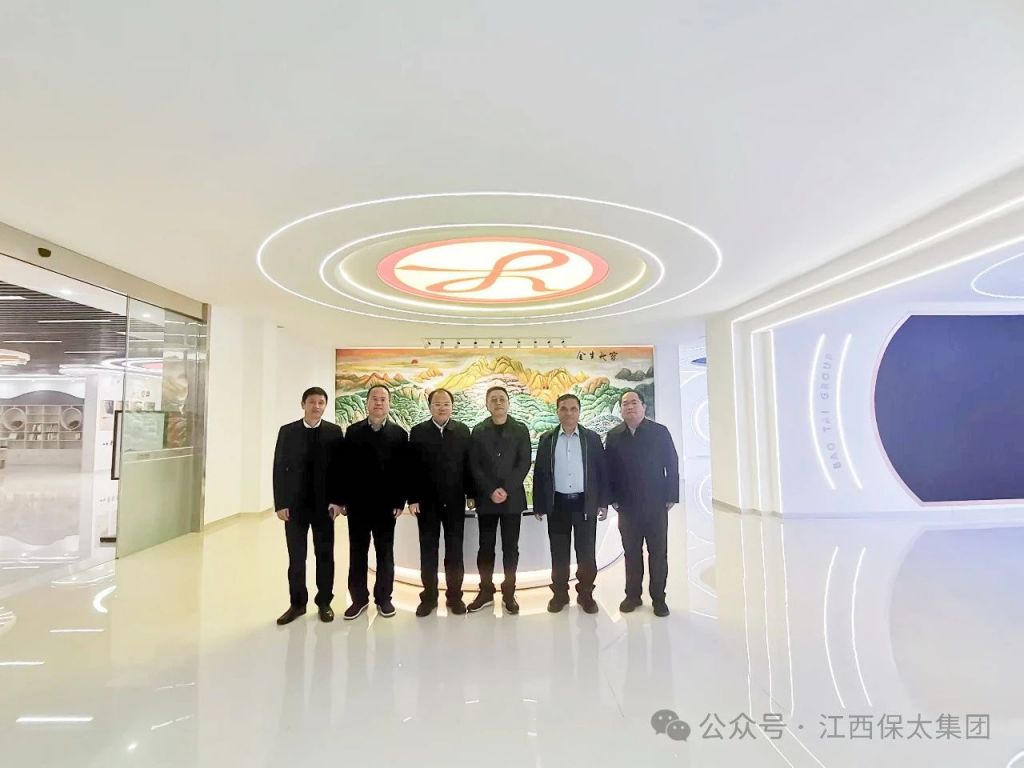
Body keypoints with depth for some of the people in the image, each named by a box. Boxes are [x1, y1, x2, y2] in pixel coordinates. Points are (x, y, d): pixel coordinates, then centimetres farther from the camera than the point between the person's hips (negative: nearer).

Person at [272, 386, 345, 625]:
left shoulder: (334, 432, 0)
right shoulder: (287, 432, 2)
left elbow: (340, 468, -1)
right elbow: (279, 469, 0)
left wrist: (338, 500, -8)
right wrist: (280, 503, -5)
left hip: (324, 503, 0)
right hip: (294, 503, 1)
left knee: (325, 555, 8)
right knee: (296, 557, 9)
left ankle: (324, 602, 22)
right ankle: (297, 603, 23)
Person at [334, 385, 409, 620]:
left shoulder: (399, 434, 1)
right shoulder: (353, 431, 4)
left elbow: (403, 470, -3)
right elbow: (345, 466, 2)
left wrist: (400, 502, -8)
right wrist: (341, 499, -3)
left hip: (386, 504, -1)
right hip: (357, 503, 1)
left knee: (385, 553, 8)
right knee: (357, 553, 9)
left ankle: (383, 598, 21)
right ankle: (359, 598, 21)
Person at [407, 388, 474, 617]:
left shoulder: (463, 431, 3)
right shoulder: (418, 431, 0)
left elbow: (468, 464, 1)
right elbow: (412, 467, -3)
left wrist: (471, 493, -2)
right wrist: (412, 498, -8)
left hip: (455, 500, 1)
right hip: (427, 501, 0)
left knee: (454, 549, 8)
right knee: (428, 549, 9)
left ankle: (454, 595, 21)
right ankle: (429, 596, 21)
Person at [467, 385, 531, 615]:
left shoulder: (520, 430, 3)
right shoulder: (478, 431, 5)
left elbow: (524, 464, -4)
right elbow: (474, 467, 0)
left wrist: (506, 490, -14)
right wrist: (491, 491, -13)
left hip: (513, 498, 0)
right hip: (486, 499, 1)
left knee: (510, 547, 6)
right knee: (486, 547, 7)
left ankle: (509, 593, 17)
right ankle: (486, 592, 19)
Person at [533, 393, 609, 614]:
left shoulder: (592, 438, 2)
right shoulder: (547, 439, 4)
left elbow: (602, 471, 3)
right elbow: (539, 473, 4)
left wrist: (603, 502, -2)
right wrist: (539, 504, 1)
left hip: (585, 503, -1)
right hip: (557, 504, 1)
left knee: (586, 552, 5)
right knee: (559, 552, 9)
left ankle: (586, 594, 20)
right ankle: (559, 594, 22)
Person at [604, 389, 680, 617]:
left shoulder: (660, 432, -2)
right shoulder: (613, 435, 2)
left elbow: (672, 465, -3)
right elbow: (609, 468, 2)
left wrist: (671, 497, -7)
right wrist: (612, 498, -2)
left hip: (656, 504, -1)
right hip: (627, 505, 1)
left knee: (658, 552, 7)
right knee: (631, 552, 9)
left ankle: (659, 598, 19)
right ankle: (633, 595, 21)